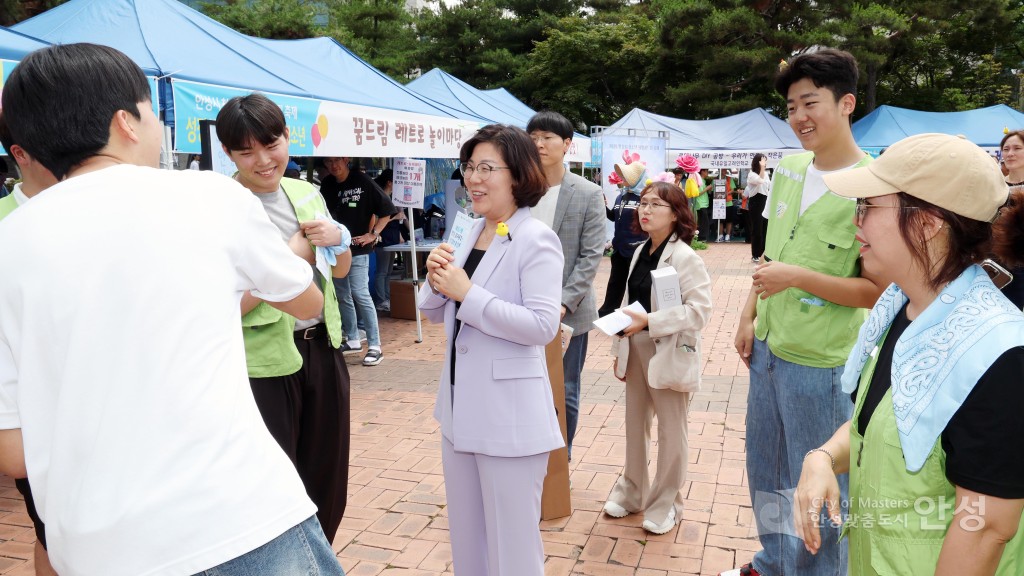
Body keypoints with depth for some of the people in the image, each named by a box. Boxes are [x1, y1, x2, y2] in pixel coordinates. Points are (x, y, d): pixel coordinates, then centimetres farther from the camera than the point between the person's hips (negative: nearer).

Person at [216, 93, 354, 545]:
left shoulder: (306, 192, 7)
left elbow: (341, 270, 14)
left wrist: (337, 237, -6)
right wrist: (294, 252, -20)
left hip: (322, 350, 6)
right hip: (264, 363, -6)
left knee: (327, 484, 18)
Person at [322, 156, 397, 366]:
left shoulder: (362, 181, -6)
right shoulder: (327, 185, 7)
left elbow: (387, 209, -4)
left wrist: (373, 234, -7)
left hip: (357, 249, -6)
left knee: (360, 294, -12)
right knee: (343, 297, 12)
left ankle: (375, 346, -6)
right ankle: (353, 340, 25)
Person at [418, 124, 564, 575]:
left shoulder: (536, 239, -14)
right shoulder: (470, 233, 8)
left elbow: (543, 326, -23)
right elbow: (437, 314, 13)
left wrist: (467, 292, -22)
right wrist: (437, 281, -8)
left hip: (510, 415, -7)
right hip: (460, 409, 8)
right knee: (466, 536, 22)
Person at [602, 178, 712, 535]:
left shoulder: (685, 258, -14)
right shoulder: (640, 253, 8)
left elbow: (699, 310, -21)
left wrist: (648, 321, -24)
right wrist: (620, 349, 11)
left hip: (669, 353, -7)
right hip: (636, 351, 7)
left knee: (671, 431, 8)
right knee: (635, 424, 17)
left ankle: (666, 503, 24)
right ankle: (632, 491, 34)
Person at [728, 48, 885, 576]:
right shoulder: (788, 168, 3)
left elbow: (878, 290, -17)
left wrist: (797, 276, -25)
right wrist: (749, 315, 9)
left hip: (821, 364, -7)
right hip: (767, 348, 7)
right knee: (764, 470, 22)